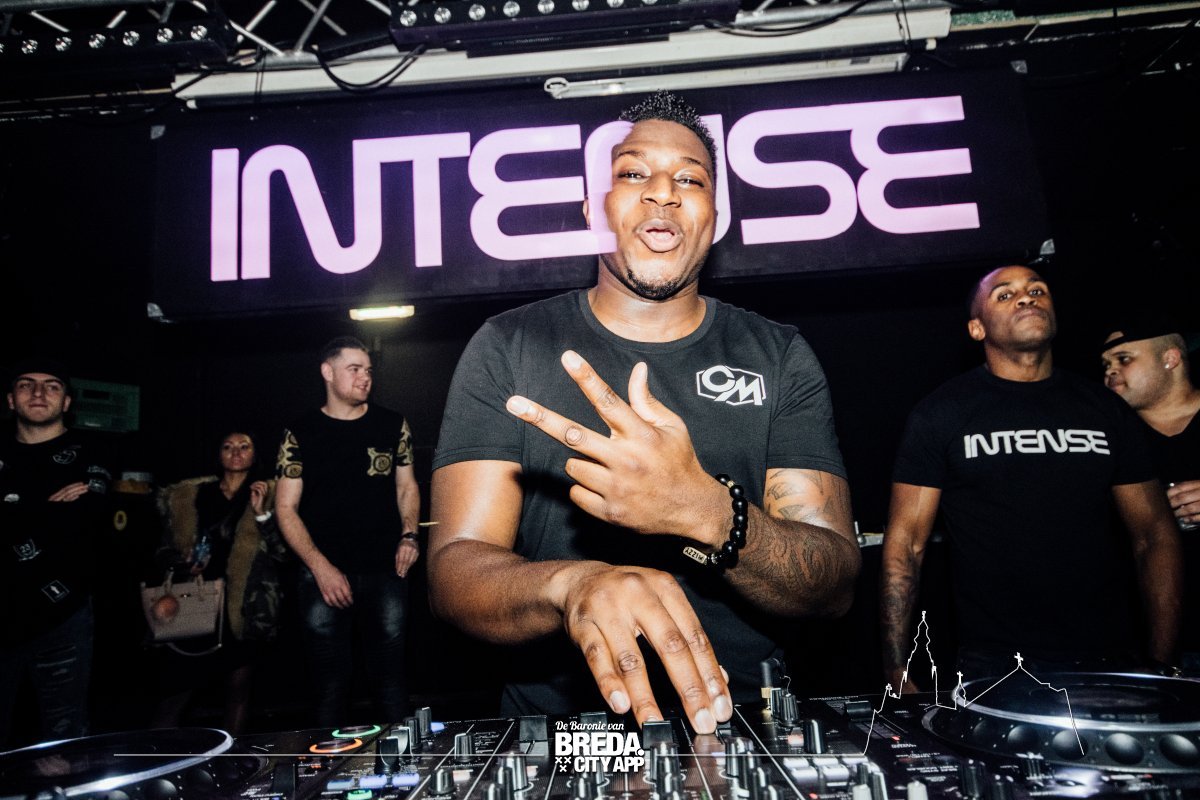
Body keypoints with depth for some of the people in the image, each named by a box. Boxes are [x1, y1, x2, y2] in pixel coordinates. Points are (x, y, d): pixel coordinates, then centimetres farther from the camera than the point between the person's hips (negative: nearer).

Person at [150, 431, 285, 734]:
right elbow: (165, 547, 19)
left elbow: (280, 551, -3)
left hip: (244, 606, -1)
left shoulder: (268, 495, 6)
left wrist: (261, 513, -15)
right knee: (173, 690, -4)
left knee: (238, 688, 8)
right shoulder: (186, 496, 12)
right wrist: (179, 561, -2)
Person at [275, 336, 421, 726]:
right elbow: (286, 508, 1)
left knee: (390, 674, 7)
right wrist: (320, 567, -10)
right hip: (324, 577, -1)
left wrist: (408, 536, -4)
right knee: (331, 680, 7)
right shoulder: (301, 433, 2)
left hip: (386, 573, 1)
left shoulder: (392, 425, 6)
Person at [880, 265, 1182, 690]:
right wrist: (897, 674, -13)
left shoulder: (1104, 408, 7)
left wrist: (1162, 662, 0)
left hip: (1106, 660, 4)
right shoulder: (942, 412, -4)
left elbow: (1154, 534, 9)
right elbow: (905, 544, -6)